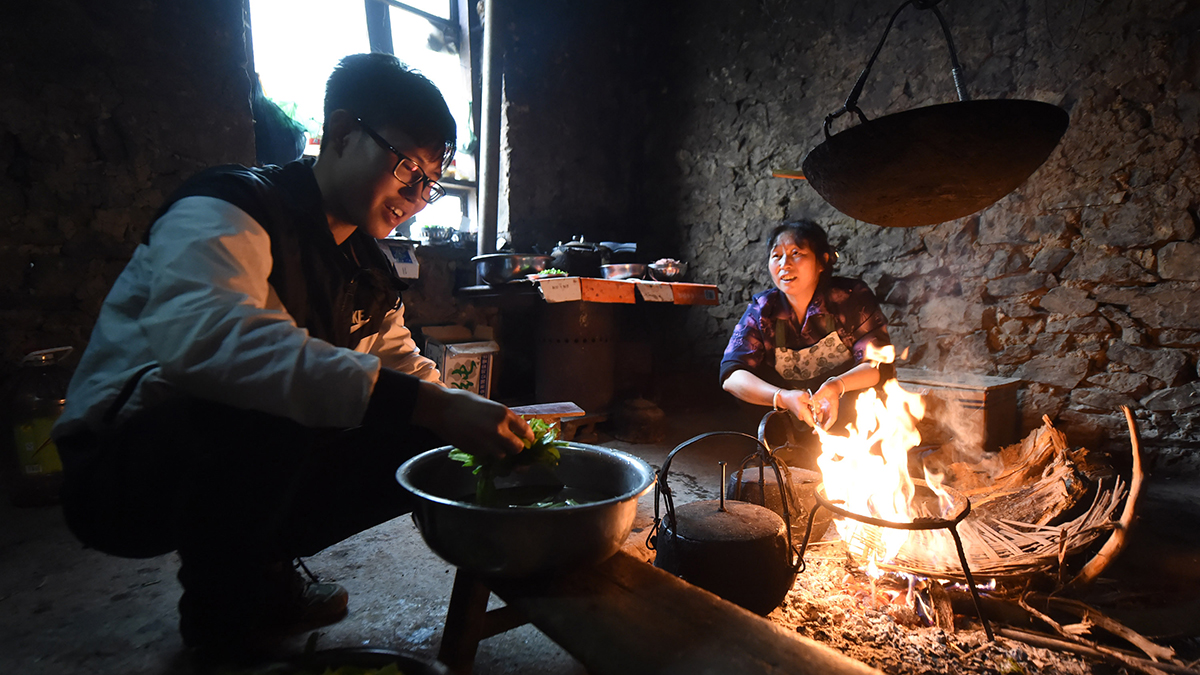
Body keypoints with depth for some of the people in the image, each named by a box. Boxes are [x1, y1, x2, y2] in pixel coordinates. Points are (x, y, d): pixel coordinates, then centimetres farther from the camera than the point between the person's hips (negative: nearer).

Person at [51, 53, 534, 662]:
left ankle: (263, 579, 11)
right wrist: (426, 405, -46)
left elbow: (407, 369, 10)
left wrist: (477, 426, -10)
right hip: (119, 467, -7)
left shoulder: (368, 271, 6)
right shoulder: (229, 211, -20)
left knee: (429, 448, -7)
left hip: (261, 464, 7)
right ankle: (221, 616, -6)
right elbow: (198, 336, -41)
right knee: (261, 405, -37)